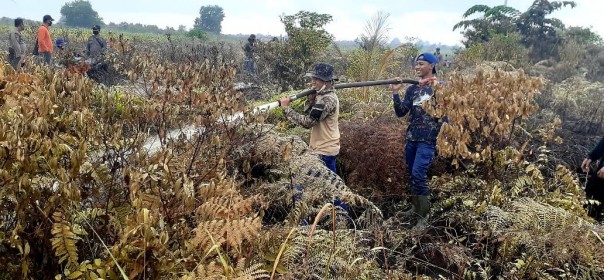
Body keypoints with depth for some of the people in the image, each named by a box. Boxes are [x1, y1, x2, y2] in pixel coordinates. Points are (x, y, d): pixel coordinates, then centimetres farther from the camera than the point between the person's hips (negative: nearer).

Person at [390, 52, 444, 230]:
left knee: (418, 174, -16)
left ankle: (424, 215, -7)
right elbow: (401, 113, 5)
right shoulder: (412, 89, 11)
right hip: (411, 139, 6)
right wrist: (395, 93, -8)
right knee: (412, 175, 11)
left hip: (428, 140, -6)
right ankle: (416, 208, 27)